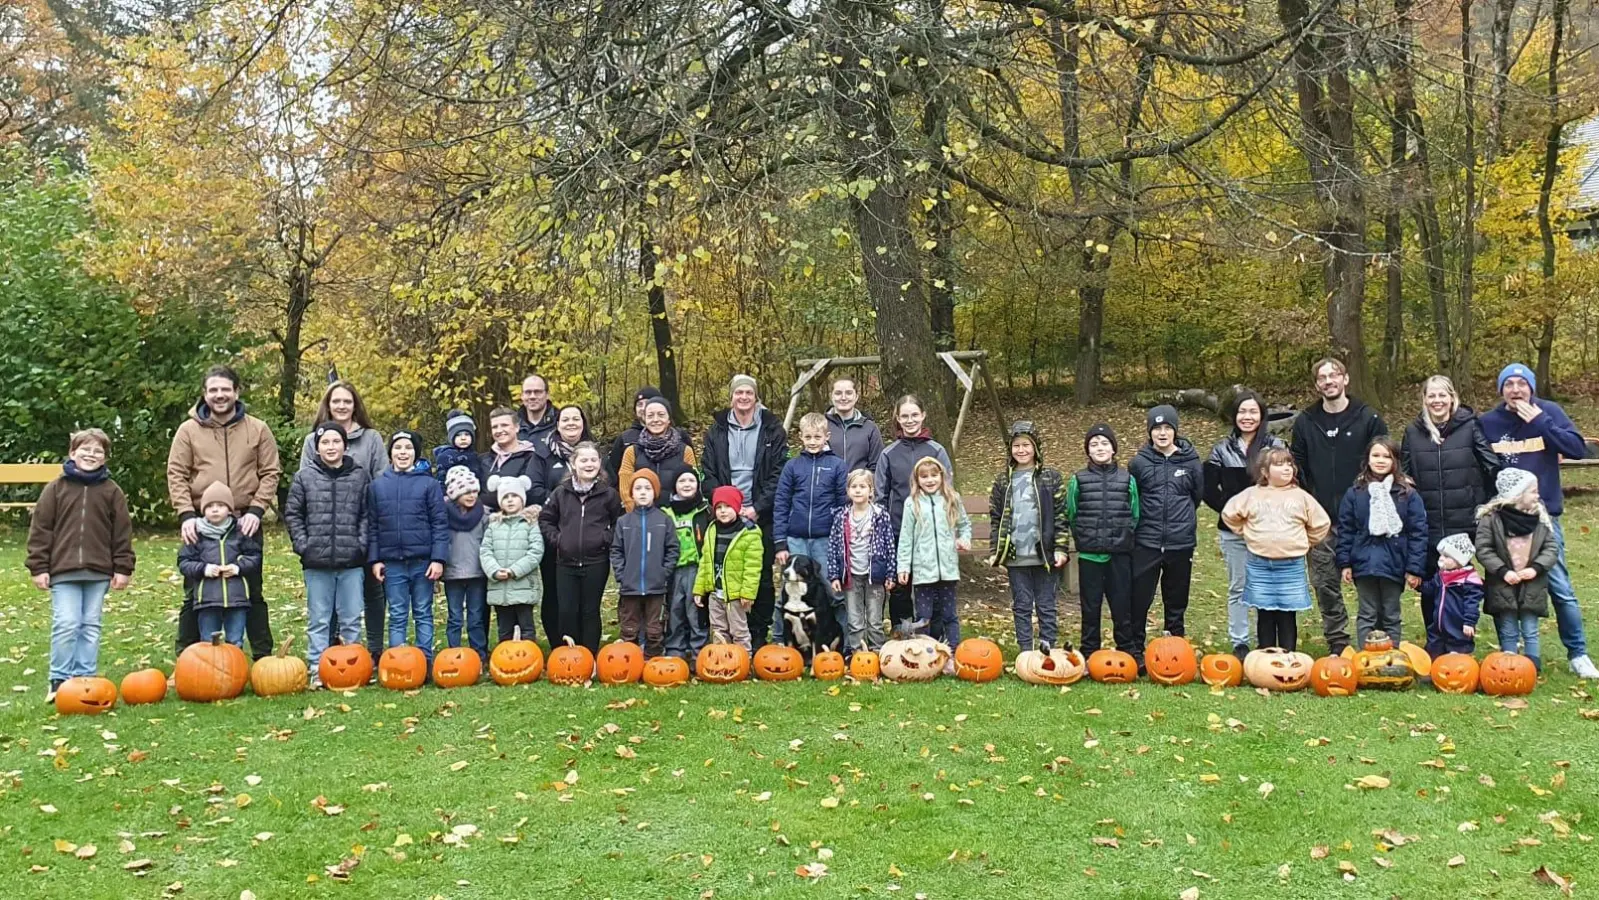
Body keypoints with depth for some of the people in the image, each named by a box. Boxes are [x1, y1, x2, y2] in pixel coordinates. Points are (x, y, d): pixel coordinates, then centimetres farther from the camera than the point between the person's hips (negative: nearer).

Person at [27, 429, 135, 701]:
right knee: (65, 625, -6)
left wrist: (123, 568, 2)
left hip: (99, 571, 1)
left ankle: (85, 679, 15)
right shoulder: (56, 488, 4)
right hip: (63, 570, -1)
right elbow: (40, 529, 3)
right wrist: (39, 567, -2)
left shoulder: (111, 491, 6)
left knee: (90, 627, 7)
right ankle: (59, 680, 6)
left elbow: (122, 532, 6)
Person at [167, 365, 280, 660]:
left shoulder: (257, 429, 3)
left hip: (245, 523, 0)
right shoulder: (188, 430, 2)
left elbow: (270, 472, 1)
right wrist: (186, 514, -12)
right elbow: (176, 475, -1)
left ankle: (264, 657, 16)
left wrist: (256, 510, -10)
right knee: (194, 596, 7)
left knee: (253, 593, 9)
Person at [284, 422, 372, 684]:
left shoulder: (361, 476, 4)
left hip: (351, 562, 0)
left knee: (351, 619, 6)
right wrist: (303, 545, 0)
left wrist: (361, 544, -5)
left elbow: (367, 514, 4)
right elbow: (292, 514, 8)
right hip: (317, 562, 0)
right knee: (318, 620, 6)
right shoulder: (304, 477, 4)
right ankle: (317, 668, 12)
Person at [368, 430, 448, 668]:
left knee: (423, 614, 8)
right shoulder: (377, 485, 7)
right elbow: (372, 525, 8)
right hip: (392, 562, 2)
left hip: (423, 561, -1)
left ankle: (426, 663, 13)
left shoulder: (429, 483, -1)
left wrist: (438, 558, -9)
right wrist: (374, 559, 1)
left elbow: (440, 523, -3)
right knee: (397, 616, 7)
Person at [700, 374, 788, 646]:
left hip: (761, 515, -1)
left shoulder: (772, 430, 3)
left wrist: (757, 508, -11)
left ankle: (759, 636, 11)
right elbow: (709, 475, 6)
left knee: (763, 578, 2)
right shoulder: (717, 431, 9)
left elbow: (779, 474, -2)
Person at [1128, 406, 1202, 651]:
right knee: (1139, 599, 0)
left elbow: (1198, 494, 12)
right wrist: (1146, 516, 7)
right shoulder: (1139, 462, -2)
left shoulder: (1190, 460, 0)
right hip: (1146, 543, -1)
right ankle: (1135, 649, 11)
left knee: (1177, 601, 12)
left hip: (1181, 541, 1)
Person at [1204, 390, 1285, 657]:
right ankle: (1239, 643, 15)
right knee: (1238, 588, 8)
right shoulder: (1222, 450, 4)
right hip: (1233, 531, 1)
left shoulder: (1276, 446, 1)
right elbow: (1209, 490, 3)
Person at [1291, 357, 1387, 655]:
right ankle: (1337, 645, 16)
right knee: (1325, 584, 5)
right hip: (1320, 519, 2)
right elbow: (1298, 468, 12)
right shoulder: (1305, 422, 8)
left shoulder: (1368, 418, 1)